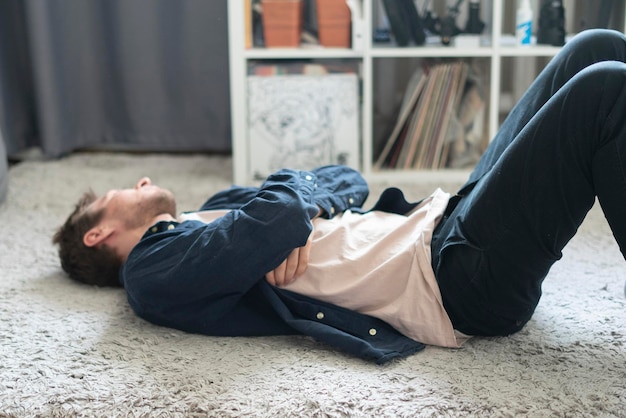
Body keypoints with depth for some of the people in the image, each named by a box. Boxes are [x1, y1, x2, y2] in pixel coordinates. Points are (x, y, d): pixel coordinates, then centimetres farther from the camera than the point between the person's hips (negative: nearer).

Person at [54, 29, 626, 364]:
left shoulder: (220, 210, 24)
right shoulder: (152, 270, -1)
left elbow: (343, 179, 18)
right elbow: (279, 216, -19)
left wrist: (292, 219, -2)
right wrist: (282, 217, 5)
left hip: (440, 226, 8)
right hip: (457, 279, -8)